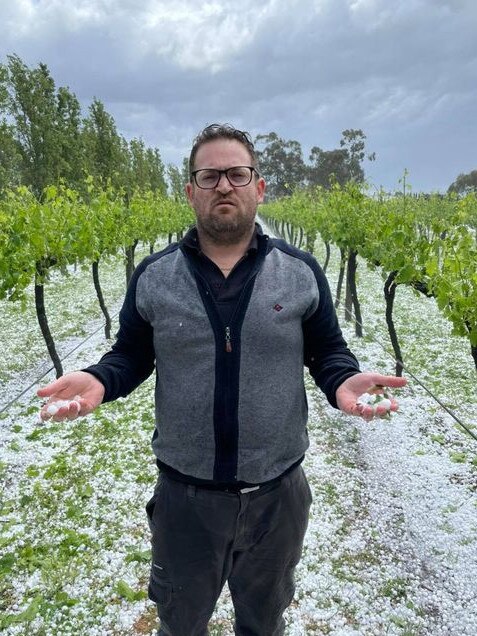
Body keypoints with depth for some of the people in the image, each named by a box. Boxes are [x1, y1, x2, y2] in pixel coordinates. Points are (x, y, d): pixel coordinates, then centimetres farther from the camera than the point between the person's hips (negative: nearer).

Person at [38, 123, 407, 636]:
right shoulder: (152, 276, -6)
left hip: (277, 493, 0)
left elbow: (328, 351, 1)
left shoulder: (301, 272, -8)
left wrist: (343, 381, -22)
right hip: (184, 493, 1)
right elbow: (131, 356, 2)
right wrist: (97, 381, -19)